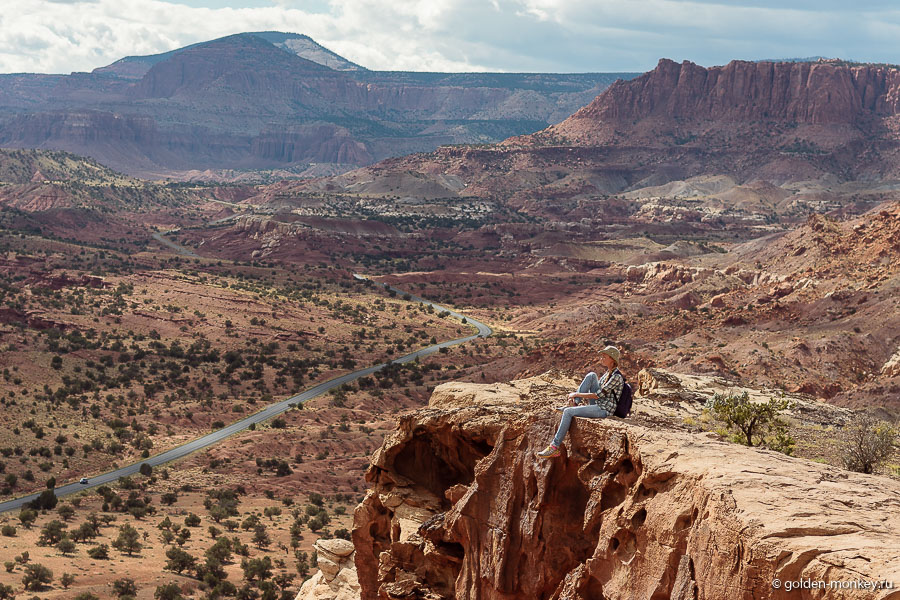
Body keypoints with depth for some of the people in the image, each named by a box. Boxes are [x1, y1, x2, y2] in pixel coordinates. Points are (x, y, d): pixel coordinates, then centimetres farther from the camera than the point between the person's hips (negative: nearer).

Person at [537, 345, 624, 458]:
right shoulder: (608, 373, 14)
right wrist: (575, 395, 4)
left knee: (568, 412, -20)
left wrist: (577, 394, -13)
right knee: (591, 375, -3)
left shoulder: (617, 377, -16)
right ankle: (574, 403, -3)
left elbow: (598, 395, -19)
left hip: (604, 410, -9)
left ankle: (555, 446, -19)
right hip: (597, 404, 9)